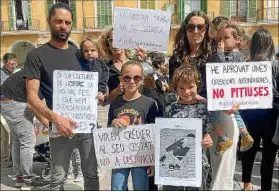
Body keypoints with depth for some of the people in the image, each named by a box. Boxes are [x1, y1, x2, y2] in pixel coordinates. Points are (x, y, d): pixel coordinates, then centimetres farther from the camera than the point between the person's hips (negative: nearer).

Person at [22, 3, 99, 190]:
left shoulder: (79, 52, 10)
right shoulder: (37, 56, -3)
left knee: (91, 173, 12)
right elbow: (32, 96, -10)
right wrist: (55, 117, -25)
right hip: (60, 127, -3)